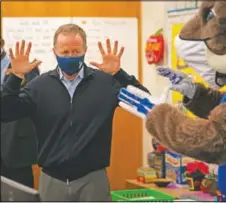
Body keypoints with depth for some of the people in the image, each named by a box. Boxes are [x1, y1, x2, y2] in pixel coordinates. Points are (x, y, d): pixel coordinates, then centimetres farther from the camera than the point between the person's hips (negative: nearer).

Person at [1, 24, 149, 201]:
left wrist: (118, 73, -25)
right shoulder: (40, 85, 1)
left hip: (93, 179, -1)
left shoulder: (105, 82, -3)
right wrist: (16, 77, -18)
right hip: (52, 180, 2)